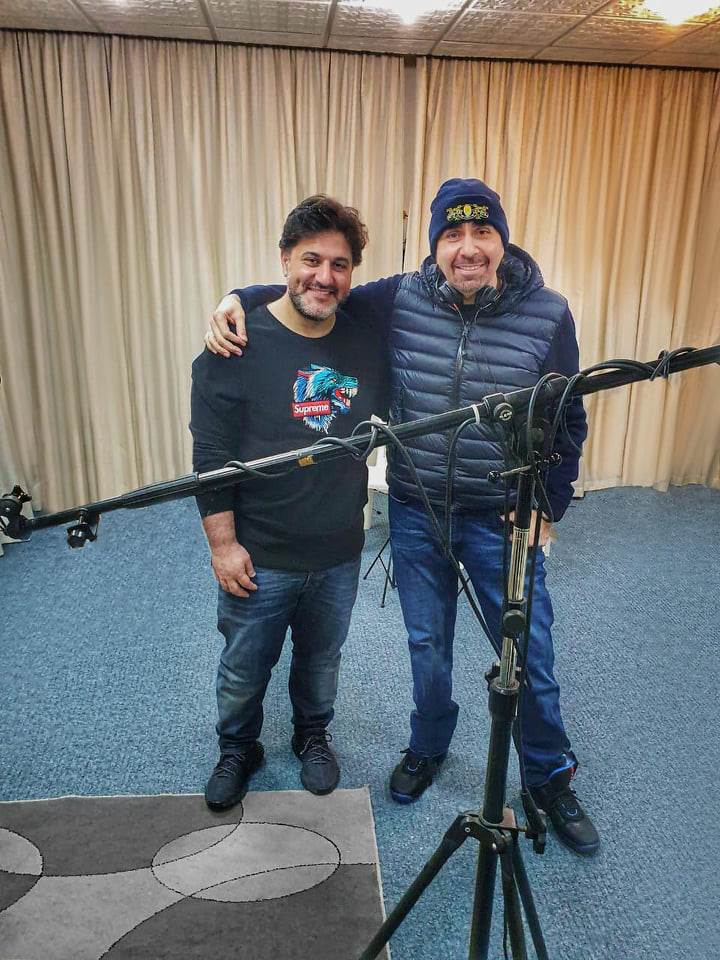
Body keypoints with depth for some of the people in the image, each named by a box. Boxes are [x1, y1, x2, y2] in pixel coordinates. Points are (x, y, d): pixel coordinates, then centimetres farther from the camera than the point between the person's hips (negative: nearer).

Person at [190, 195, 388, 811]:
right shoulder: (238, 344, -15)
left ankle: (314, 736, 50)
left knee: (322, 661, 23)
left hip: (339, 553, 3)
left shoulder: (367, 340, -4)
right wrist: (223, 543, -13)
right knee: (244, 669, 16)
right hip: (259, 556, -3)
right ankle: (238, 750, 44)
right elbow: (211, 455, -13)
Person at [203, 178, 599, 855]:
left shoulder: (548, 315, -10)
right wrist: (240, 298, -10)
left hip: (503, 521, -1)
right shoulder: (399, 300, -8)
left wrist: (549, 509, 0)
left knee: (530, 657, 10)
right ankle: (427, 748, 47)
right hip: (415, 515, 2)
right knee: (427, 647, 18)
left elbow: (568, 424, 0)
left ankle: (550, 779, 36)